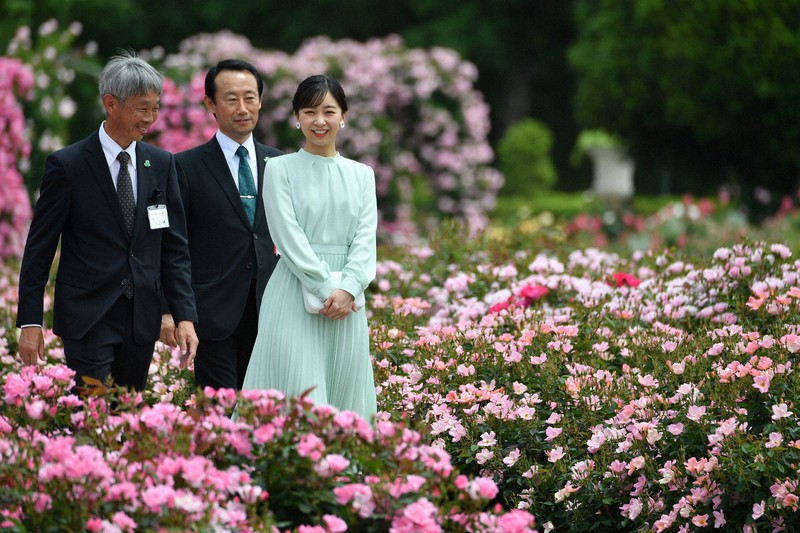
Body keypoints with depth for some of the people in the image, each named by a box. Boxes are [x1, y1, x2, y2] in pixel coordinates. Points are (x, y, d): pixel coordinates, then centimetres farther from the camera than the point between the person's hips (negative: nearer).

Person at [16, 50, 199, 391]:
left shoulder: (161, 164, 7)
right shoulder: (67, 165, -5)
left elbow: (174, 247, 8)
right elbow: (39, 248, -2)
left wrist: (185, 316, -1)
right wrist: (30, 322, -6)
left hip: (143, 319, 4)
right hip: (87, 321, -4)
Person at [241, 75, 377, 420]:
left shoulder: (361, 175, 13)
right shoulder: (280, 169, 2)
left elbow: (366, 238, 4)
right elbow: (288, 237, -6)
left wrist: (347, 289, -13)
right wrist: (325, 288, -15)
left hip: (346, 299, 4)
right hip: (296, 297, -4)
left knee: (343, 391, 3)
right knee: (297, 397, -8)